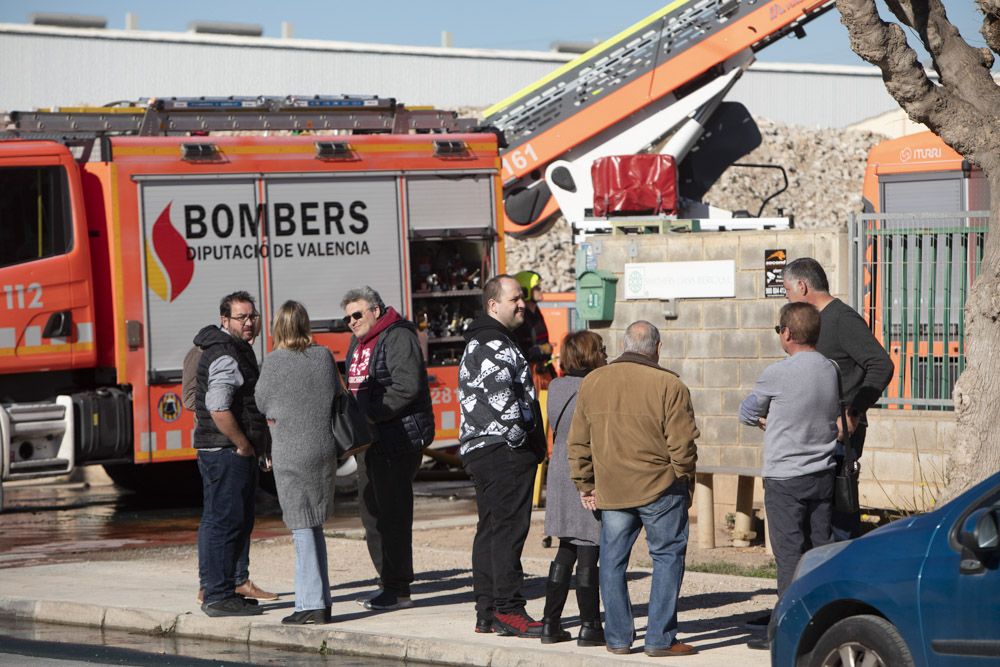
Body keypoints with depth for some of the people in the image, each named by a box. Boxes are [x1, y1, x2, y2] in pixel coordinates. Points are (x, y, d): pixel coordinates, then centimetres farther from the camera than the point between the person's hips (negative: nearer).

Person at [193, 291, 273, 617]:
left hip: (235, 452, 11)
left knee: (239, 522, 14)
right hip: (227, 452, -11)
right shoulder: (225, 356, -16)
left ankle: (218, 590, 20)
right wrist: (243, 445, -17)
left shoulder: (238, 351, 19)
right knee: (226, 521, -9)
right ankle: (218, 596, -8)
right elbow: (219, 409, -25)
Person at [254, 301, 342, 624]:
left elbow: (261, 403, -1)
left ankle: (313, 604, -2)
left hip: (291, 455, -5)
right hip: (325, 449, 5)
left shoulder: (275, 362, -11)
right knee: (314, 526, 14)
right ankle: (317, 599, 17)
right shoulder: (324, 356, 2)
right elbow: (337, 396, 9)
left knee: (303, 528, -2)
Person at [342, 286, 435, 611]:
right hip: (370, 441, 10)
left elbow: (407, 387, -21)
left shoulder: (398, 338, -11)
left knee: (393, 513, -10)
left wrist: (369, 413, -22)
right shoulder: (359, 344, 19)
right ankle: (388, 583, 19)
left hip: (398, 440, -10)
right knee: (371, 513, 12)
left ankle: (398, 590, -7)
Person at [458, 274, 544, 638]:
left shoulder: (477, 344, 21)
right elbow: (501, 394, -25)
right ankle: (508, 610, -11)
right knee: (508, 529, -10)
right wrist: (517, 434, -14)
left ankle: (486, 611, 15)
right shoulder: (494, 345, -14)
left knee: (490, 529, 12)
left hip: (479, 450, 11)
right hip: (503, 449, -11)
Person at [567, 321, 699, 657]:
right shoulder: (669, 385, -9)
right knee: (668, 557, 5)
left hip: (610, 490, 4)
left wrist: (584, 484, 17)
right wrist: (684, 481, 6)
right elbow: (682, 443, -9)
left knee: (612, 562, 12)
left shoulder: (592, 383, 6)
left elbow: (578, 442, 9)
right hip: (660, 489, -4)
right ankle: (660, 639, 2)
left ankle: (618, 638, 15)